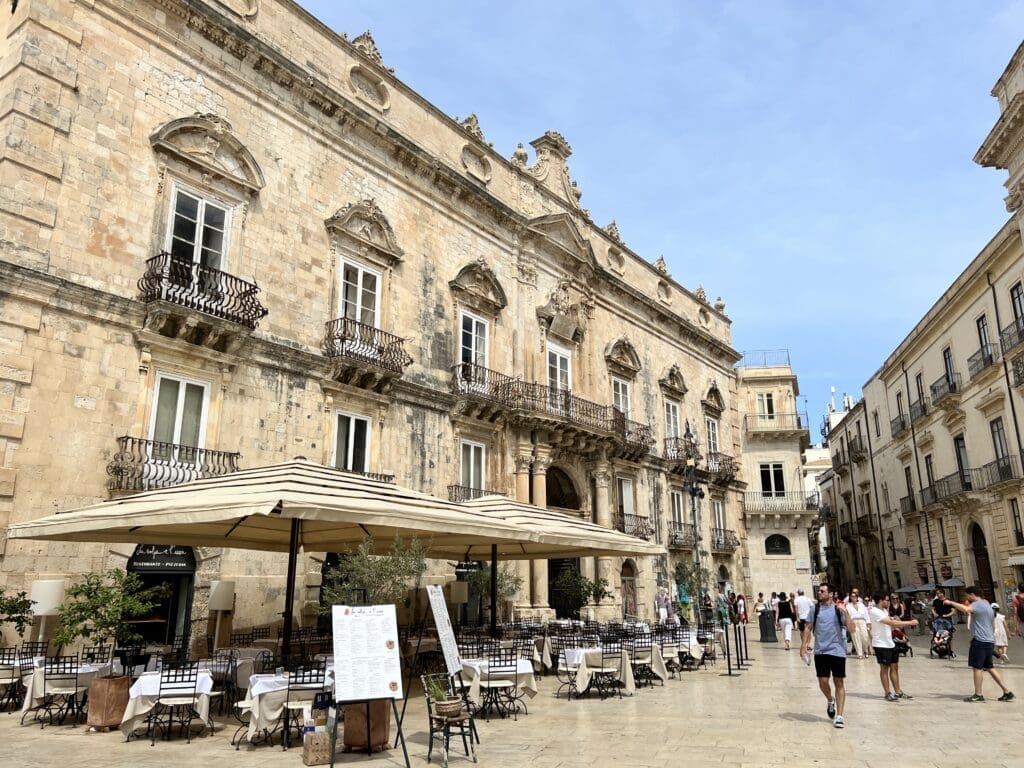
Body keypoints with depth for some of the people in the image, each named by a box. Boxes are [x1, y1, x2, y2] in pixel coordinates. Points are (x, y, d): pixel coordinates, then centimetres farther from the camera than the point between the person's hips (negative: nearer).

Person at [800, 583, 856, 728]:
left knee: (839, 683, 1)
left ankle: (840, 716, 7)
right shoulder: (815, 609, 5)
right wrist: (803, 645, -2)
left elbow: (851, 629, -9)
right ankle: (830, 701, 32)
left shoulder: (839, 609, -3)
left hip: (838, 651, -2)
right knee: (823, 681, 1)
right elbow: (808, 628, 7)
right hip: (820, 651, 2)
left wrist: (845, 612, -22)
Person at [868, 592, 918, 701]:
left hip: (890, 643, 9)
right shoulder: (875, 612, -20)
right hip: (881, 644, -9)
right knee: (884, 668, 0)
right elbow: (892, 623, -26)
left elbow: (893, 622, 11)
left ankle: (898, 692, 20)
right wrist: (910, 623, -24)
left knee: (894, 667, 12)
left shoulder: (884, 611, 13)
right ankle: (888, 693, 8)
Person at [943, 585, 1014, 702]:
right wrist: (969, 614, 20)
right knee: (989, 668, 16)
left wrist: (951, 602, -25)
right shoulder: (986, 604, 20)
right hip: (989, 641, 10)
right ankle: (1007, 692, 17)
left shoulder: (978, 604, -11)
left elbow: (966, 609, -32)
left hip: (980, 640, -10)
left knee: (977, 667, -4)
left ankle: (978, 695, -1)